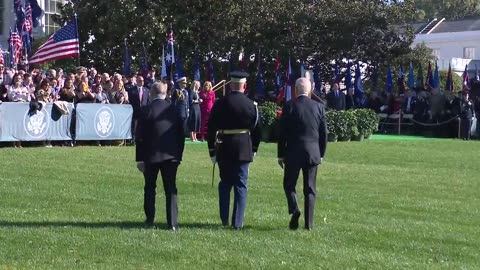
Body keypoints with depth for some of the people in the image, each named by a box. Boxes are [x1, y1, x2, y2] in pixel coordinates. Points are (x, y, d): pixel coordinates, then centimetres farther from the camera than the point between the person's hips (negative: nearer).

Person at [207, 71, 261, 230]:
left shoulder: (220, 104, -5)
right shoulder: (251, 105, -3)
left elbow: (211, 128, -2)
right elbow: (256, 129, 4)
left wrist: (212, 151, 6)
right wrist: (254, 149, 17)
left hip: (224, 149, 0)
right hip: (244, 149, 0)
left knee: (225, 184, 15)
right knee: (240, 185, 4)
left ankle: (224, 219, 17)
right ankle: (237, 223, 3)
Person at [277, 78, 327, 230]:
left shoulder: (289, 106, -6)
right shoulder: (319, 107, 2)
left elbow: (282, 133, -4)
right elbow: (323, 133, 6)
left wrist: (281, 155, 4)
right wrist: (321, 154, 15)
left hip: (293, 153, -2)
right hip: (313, 153, 2)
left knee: (289, 184, 11)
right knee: (310, 189, 7)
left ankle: (294, 209, -13)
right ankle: (309, 223, 5)